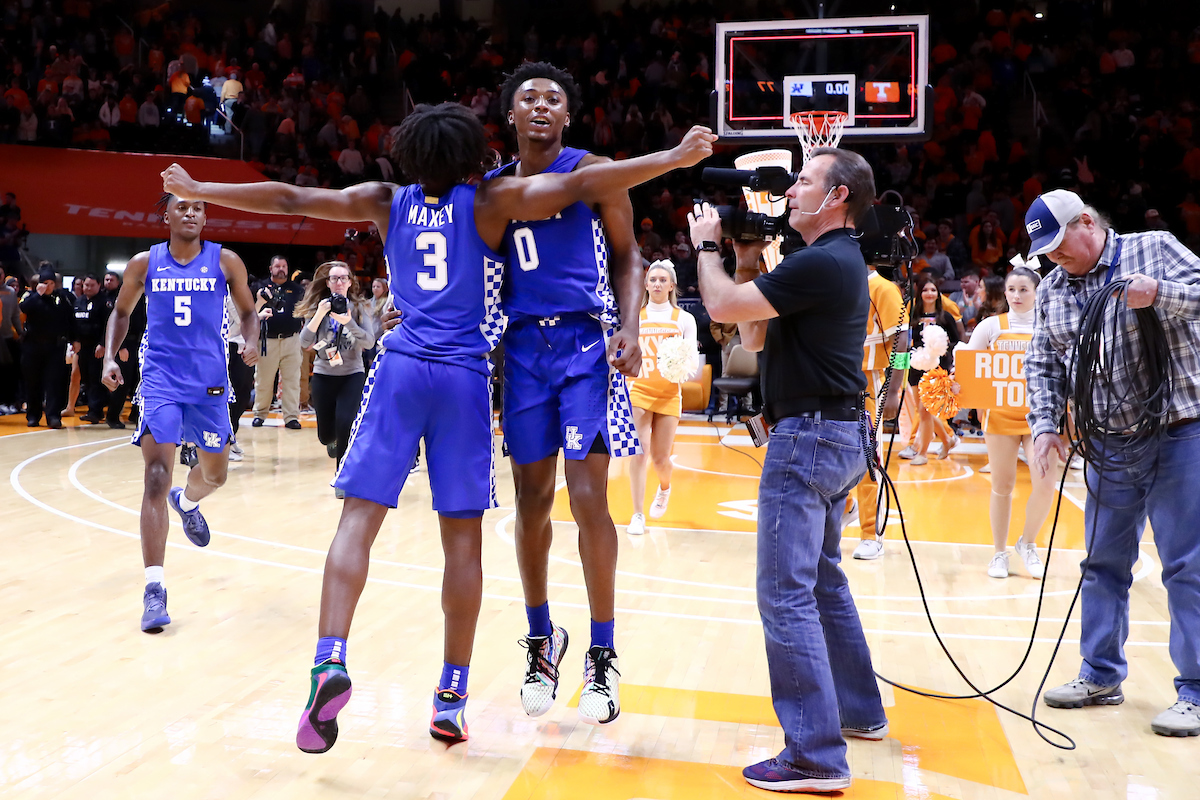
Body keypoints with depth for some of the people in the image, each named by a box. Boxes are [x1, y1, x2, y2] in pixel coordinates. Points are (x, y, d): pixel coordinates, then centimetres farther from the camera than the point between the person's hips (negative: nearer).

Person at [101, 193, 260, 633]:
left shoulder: (225, 261, 0)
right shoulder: (144, 263, 2)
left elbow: (247, 311, 9)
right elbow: (121, 312, 15)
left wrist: (251, 343, -11)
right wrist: (110, 357, 0)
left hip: (210, 381, 2)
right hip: (160, 378, -1)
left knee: (215, 474, 14)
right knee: (157, 478, -14)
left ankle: (187, 501, 53)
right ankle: (154, 588, -13)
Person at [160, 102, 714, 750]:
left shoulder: (387, 202, 13)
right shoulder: (489, 200, 6)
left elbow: (290, 199, 14)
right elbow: (579, 187, -4)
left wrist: (196, 189, 26)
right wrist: (674, 158, -2)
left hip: (401, 367, 1)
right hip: (464, 375, -1)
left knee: (359, 519, 0)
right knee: (463, 538, 4)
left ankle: (330, 660, -20)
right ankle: (451, 698, 9)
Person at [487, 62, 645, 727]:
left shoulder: (592, 173, 3)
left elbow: (627, 256, 4)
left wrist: (628, 328, -12)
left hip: (585, 343, -4)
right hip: (523, 345, 4)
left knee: (588, 499, -9)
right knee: (532, 501, 7)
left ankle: (602, 655, 4)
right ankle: (541, 639, 24)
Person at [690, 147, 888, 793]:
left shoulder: (822, 263, -17)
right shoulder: (839, 262, 16)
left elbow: (723, 306, -19)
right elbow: (755, 337, 17)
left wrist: (706, 244, -2)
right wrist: (747, 261, 12)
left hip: (808, 437, -11)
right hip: (834, 433, 11)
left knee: (786, 594, -8)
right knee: (824, 579, 21)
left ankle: (815, 755, -3)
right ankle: (858, 709, 35)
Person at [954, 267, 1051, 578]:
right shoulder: (992, 326, 4)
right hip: (1001, 413, 0)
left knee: (1045, 484, -11)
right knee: (1002, 486, 3)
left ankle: (1028, 543, 14)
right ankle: (999, 553, 19)